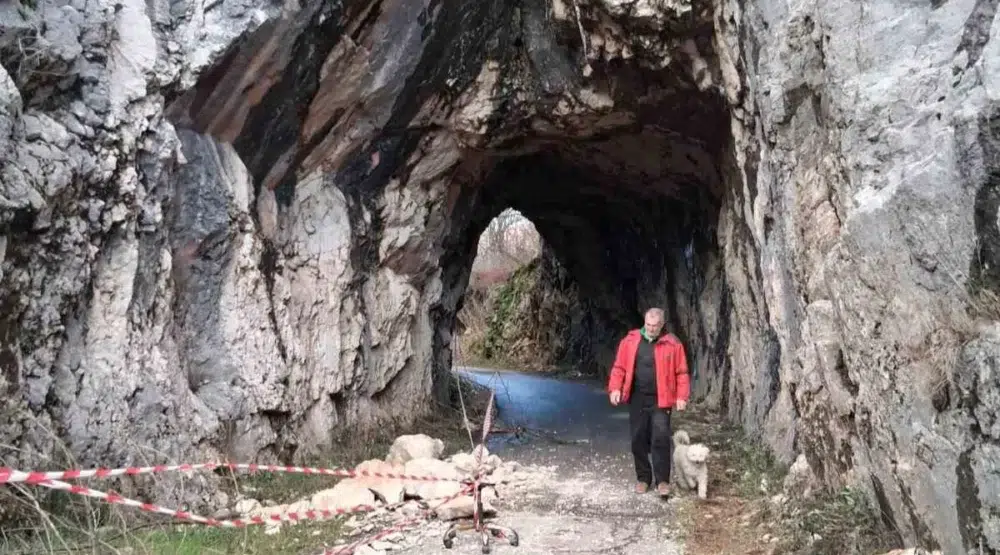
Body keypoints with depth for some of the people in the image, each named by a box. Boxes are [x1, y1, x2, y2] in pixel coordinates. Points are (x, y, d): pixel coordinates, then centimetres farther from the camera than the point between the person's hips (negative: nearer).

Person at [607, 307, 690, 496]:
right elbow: (619, 367, 4)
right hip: (637, 399, 2)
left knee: (661, 438, -7)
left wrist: (681, 397, -10)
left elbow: (681, 372, -3)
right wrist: (615, 388, -8)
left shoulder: (672, 344, -3)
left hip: (660, 400, -2)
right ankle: (643, 478, 22)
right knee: (638, 439, 8)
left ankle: (662, 480, 4)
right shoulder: (630, 340, 2)